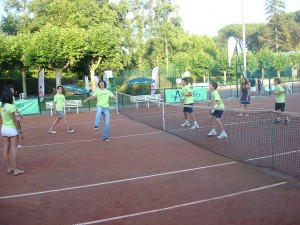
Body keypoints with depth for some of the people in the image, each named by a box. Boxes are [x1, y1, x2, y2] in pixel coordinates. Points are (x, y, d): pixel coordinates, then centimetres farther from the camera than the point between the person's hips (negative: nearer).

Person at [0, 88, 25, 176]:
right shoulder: (11, 106, -19)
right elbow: (14, 120, -16)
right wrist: (19, 129, -7)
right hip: (12, 129, -7)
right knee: (14, 149, -2)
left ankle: (8, 168, 19)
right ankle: (15, 170, 1)